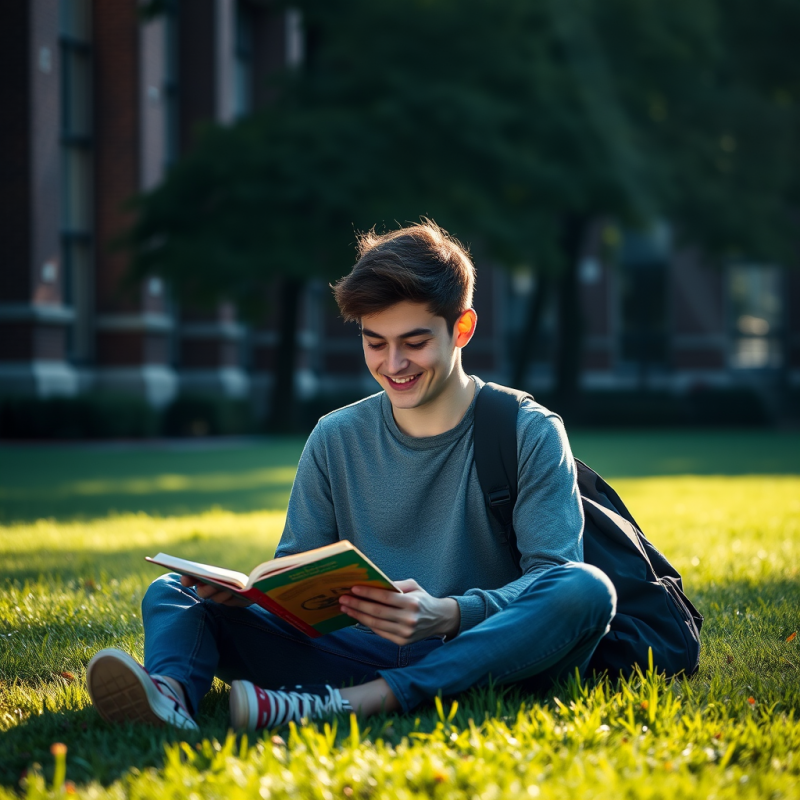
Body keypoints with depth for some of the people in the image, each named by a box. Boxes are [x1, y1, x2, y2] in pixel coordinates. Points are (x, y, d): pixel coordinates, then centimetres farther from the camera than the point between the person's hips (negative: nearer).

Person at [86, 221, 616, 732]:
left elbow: (553, 573, -11)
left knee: (587, 589, -34)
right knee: (172, 593, -5)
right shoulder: (336, 440, 11)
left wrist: (448, 616, -30)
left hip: (486, 659, -3)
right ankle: (173, 691, -43)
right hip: (359, 654, 3)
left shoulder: (531, 435, -1)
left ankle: (347, 705, -44)